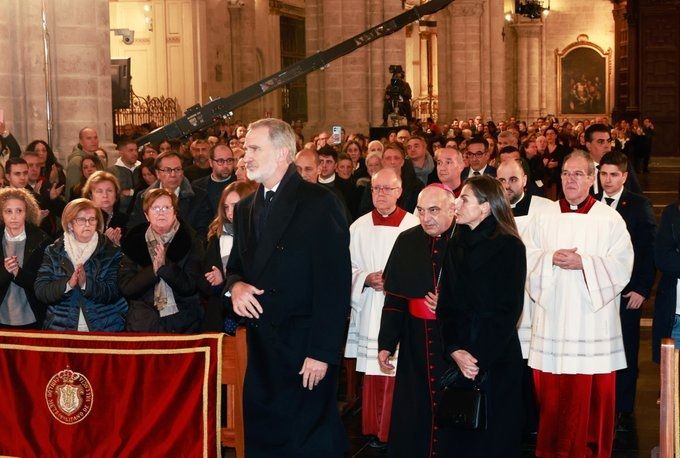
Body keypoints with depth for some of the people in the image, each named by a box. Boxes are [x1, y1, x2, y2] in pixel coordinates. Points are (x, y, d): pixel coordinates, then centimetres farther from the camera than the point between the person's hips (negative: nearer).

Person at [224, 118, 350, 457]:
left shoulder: (319, 203, -11)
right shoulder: (246, 208, 13)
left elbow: (334, 284, -15)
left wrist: (322, 352, -19)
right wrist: (235, 285, -3)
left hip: (305, 348, -7)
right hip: (261, 348, 7)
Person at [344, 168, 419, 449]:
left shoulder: (414, 226, -4)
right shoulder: (359, 227, 6)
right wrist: (366, 279, -10)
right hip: (369, 310, 3)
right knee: (372, 374, 8)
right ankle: (374, 430, 19)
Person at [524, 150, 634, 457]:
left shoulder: (610, 219, 3)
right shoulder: (543, 218, 10)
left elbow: (621, 266, -5)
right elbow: (527, 260, 6)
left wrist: (583, 262, -16)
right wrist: (551, 258, -13)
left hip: (594, 320, -2)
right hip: (552, 320, 2)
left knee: (594, 396, 1)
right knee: (551, 395, 5)